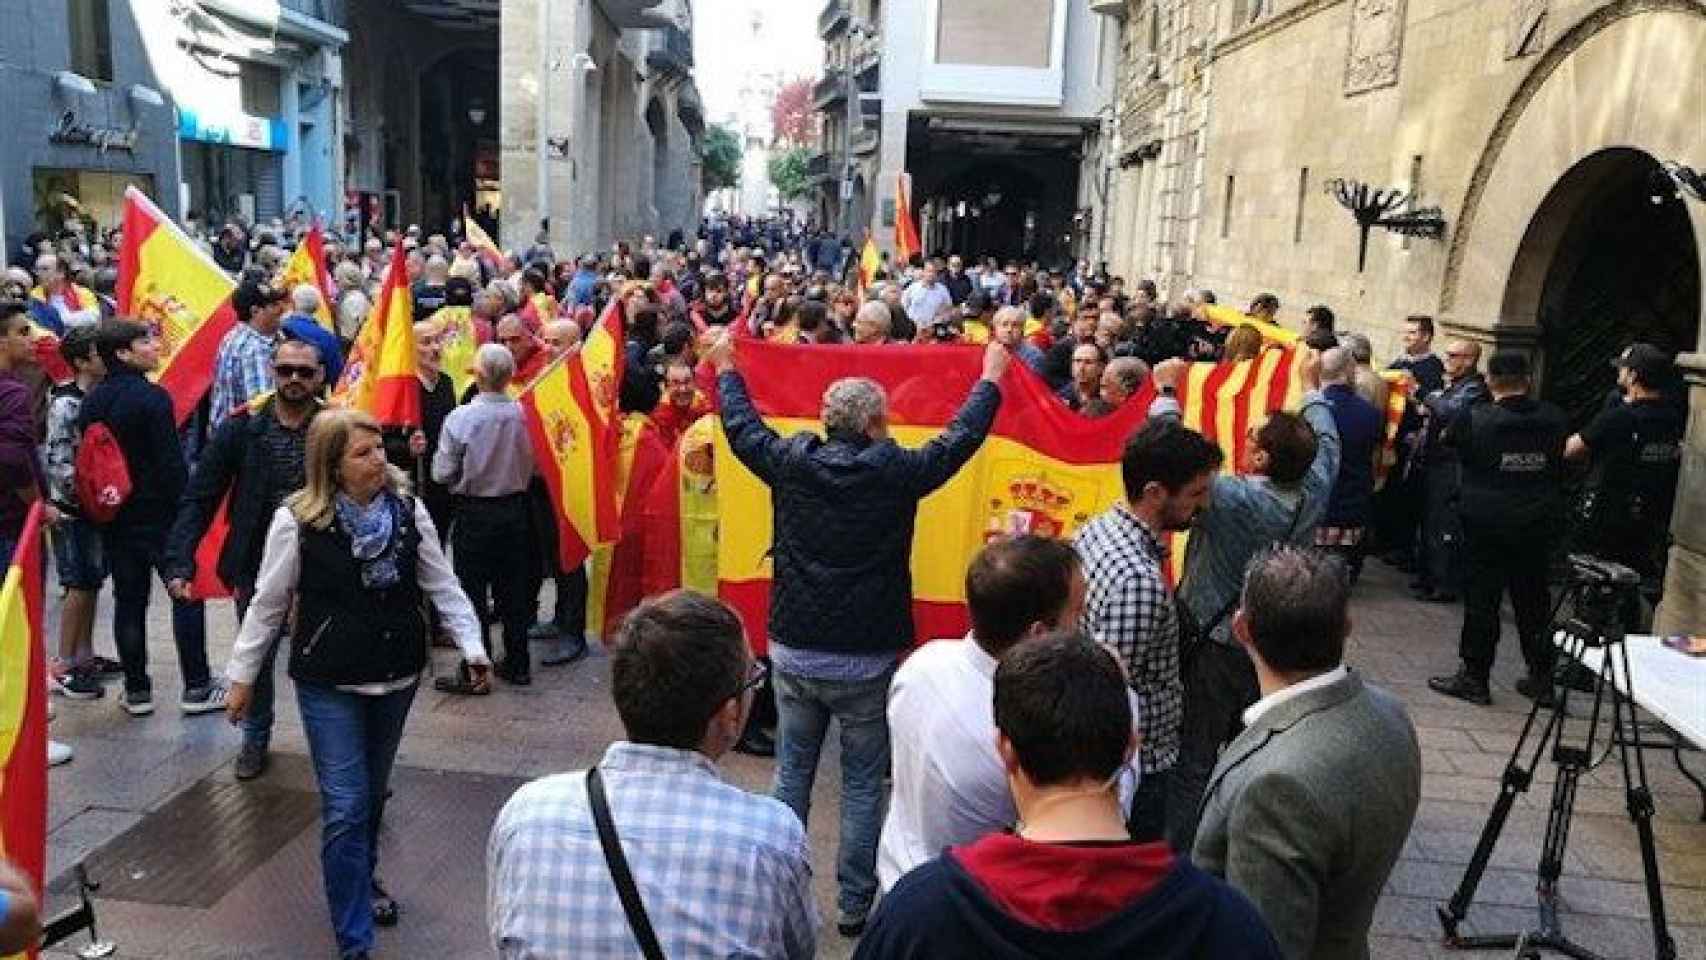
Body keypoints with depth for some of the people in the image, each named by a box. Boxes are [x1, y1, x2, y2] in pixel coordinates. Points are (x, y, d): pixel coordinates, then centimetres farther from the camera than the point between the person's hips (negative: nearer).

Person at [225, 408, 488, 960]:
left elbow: (441, 586, 0)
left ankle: (363, 879, 47)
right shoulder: (296, 521, -13)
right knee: (345, 808, -3)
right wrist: (242, 675, 1)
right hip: (328, 684, -3)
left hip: (397, 675, 4)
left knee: (374, 793, 21)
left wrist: (472, 646, -7)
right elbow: (269, 604, -3)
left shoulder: (408, 509, -5)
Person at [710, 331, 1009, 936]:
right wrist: (991, 376, 16)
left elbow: (742, 428, 12)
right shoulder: (897, 472, -12)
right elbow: (961, 438, 1)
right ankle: (854, 905, 20)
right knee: (862, 785, 11)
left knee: (791, 774, 16)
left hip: (794, 652, 3)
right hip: (868, 660, -3)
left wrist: (725, 369, 29)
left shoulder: (793, 463, -5)